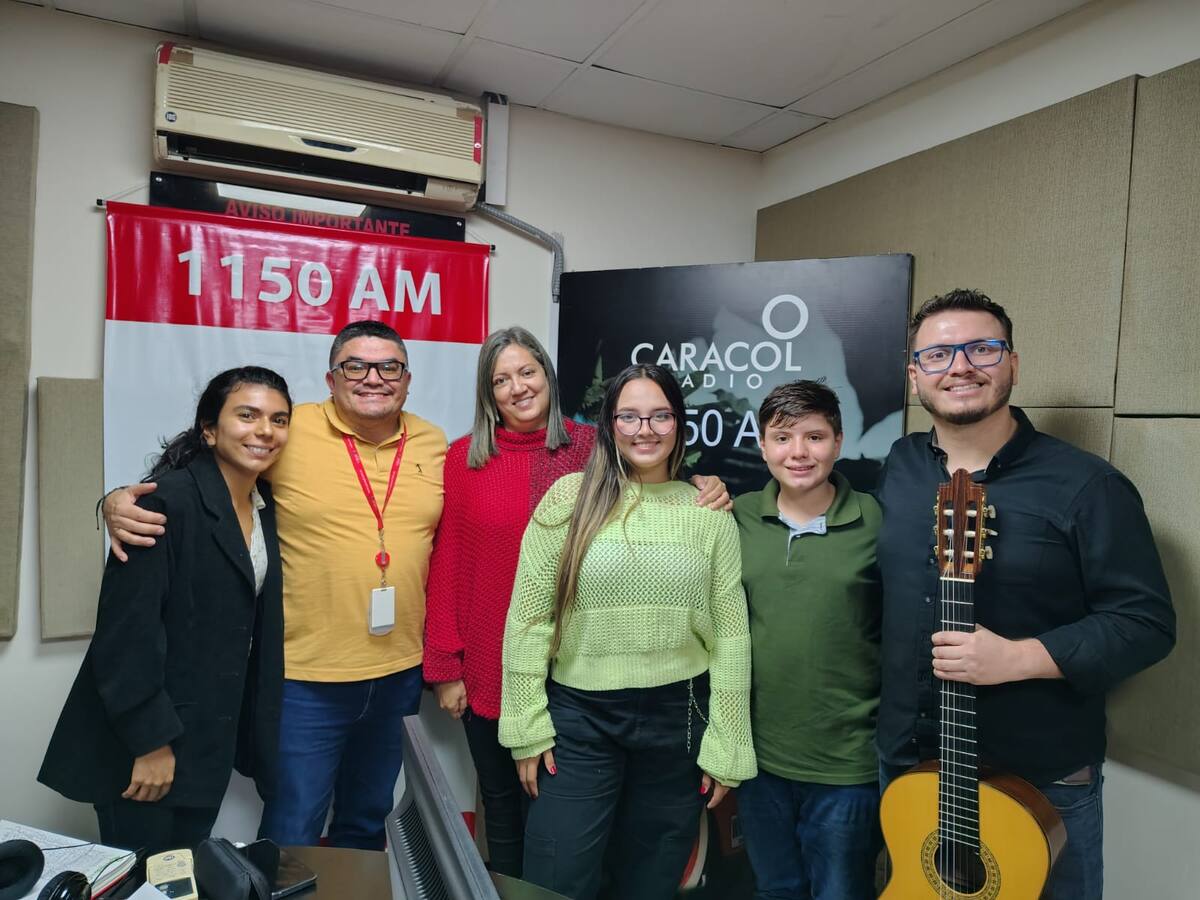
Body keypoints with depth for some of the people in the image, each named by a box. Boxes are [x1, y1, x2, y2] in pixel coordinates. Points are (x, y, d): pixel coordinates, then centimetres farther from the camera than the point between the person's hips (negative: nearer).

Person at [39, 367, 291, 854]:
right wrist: (150, 741, -18)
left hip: (209, 739, 7)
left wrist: (254, 730, 8)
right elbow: (127, 629, -21)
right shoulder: (168, 501, -19)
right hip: (145, 739, -7)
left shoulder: (265, 504, 4)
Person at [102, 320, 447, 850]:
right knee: (291, 837, 9)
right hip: (306, 678, -4)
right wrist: (120, 504, -21)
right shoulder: (288, 431, -11)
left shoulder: (434, 445, 1)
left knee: (366, 826, 24)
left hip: (400, 673, 4)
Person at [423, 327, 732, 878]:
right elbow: (446, 567, -2)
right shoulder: (464, 457, -3)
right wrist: (444, 667, -3)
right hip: (487, 676, 1)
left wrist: (703, 494, -19)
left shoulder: (592, 449, -4)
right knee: (502, 807, 19)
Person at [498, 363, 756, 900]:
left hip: (677, 720, 2)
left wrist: (725, 746, 0)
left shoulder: (710, 513, 0)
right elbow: (527, 620, -3)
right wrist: (527, 726, -4)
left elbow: (730, 638, 1)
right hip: (578, 718, -1)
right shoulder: (570, 498, -4)